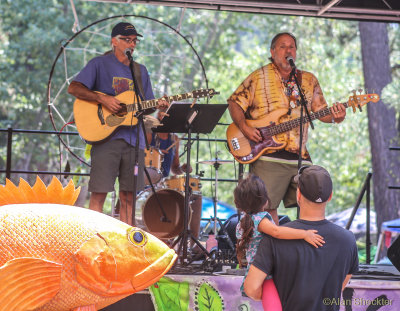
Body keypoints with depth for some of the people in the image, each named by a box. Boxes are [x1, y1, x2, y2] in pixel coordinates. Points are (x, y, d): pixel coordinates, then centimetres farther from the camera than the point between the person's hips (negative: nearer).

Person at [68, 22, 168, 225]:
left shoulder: (140, 71, 19)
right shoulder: (100, 64, 3)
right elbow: (73, 88, -7)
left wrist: (157, 106, -3)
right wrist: (103, 98, -17)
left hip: (133, 138, 5)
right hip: (106, 137, -5)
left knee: (128, 196, 4)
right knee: (99, 192, -8)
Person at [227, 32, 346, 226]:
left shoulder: (308, 80, 16)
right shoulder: (259, 77, 5)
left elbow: (321, 111, 14)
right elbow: (234, 103, 5)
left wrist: (334, 117, -9)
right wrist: (244, 128, -11)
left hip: (300, 156, 4)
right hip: (268, 155, -4)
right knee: (266, 206, -10)